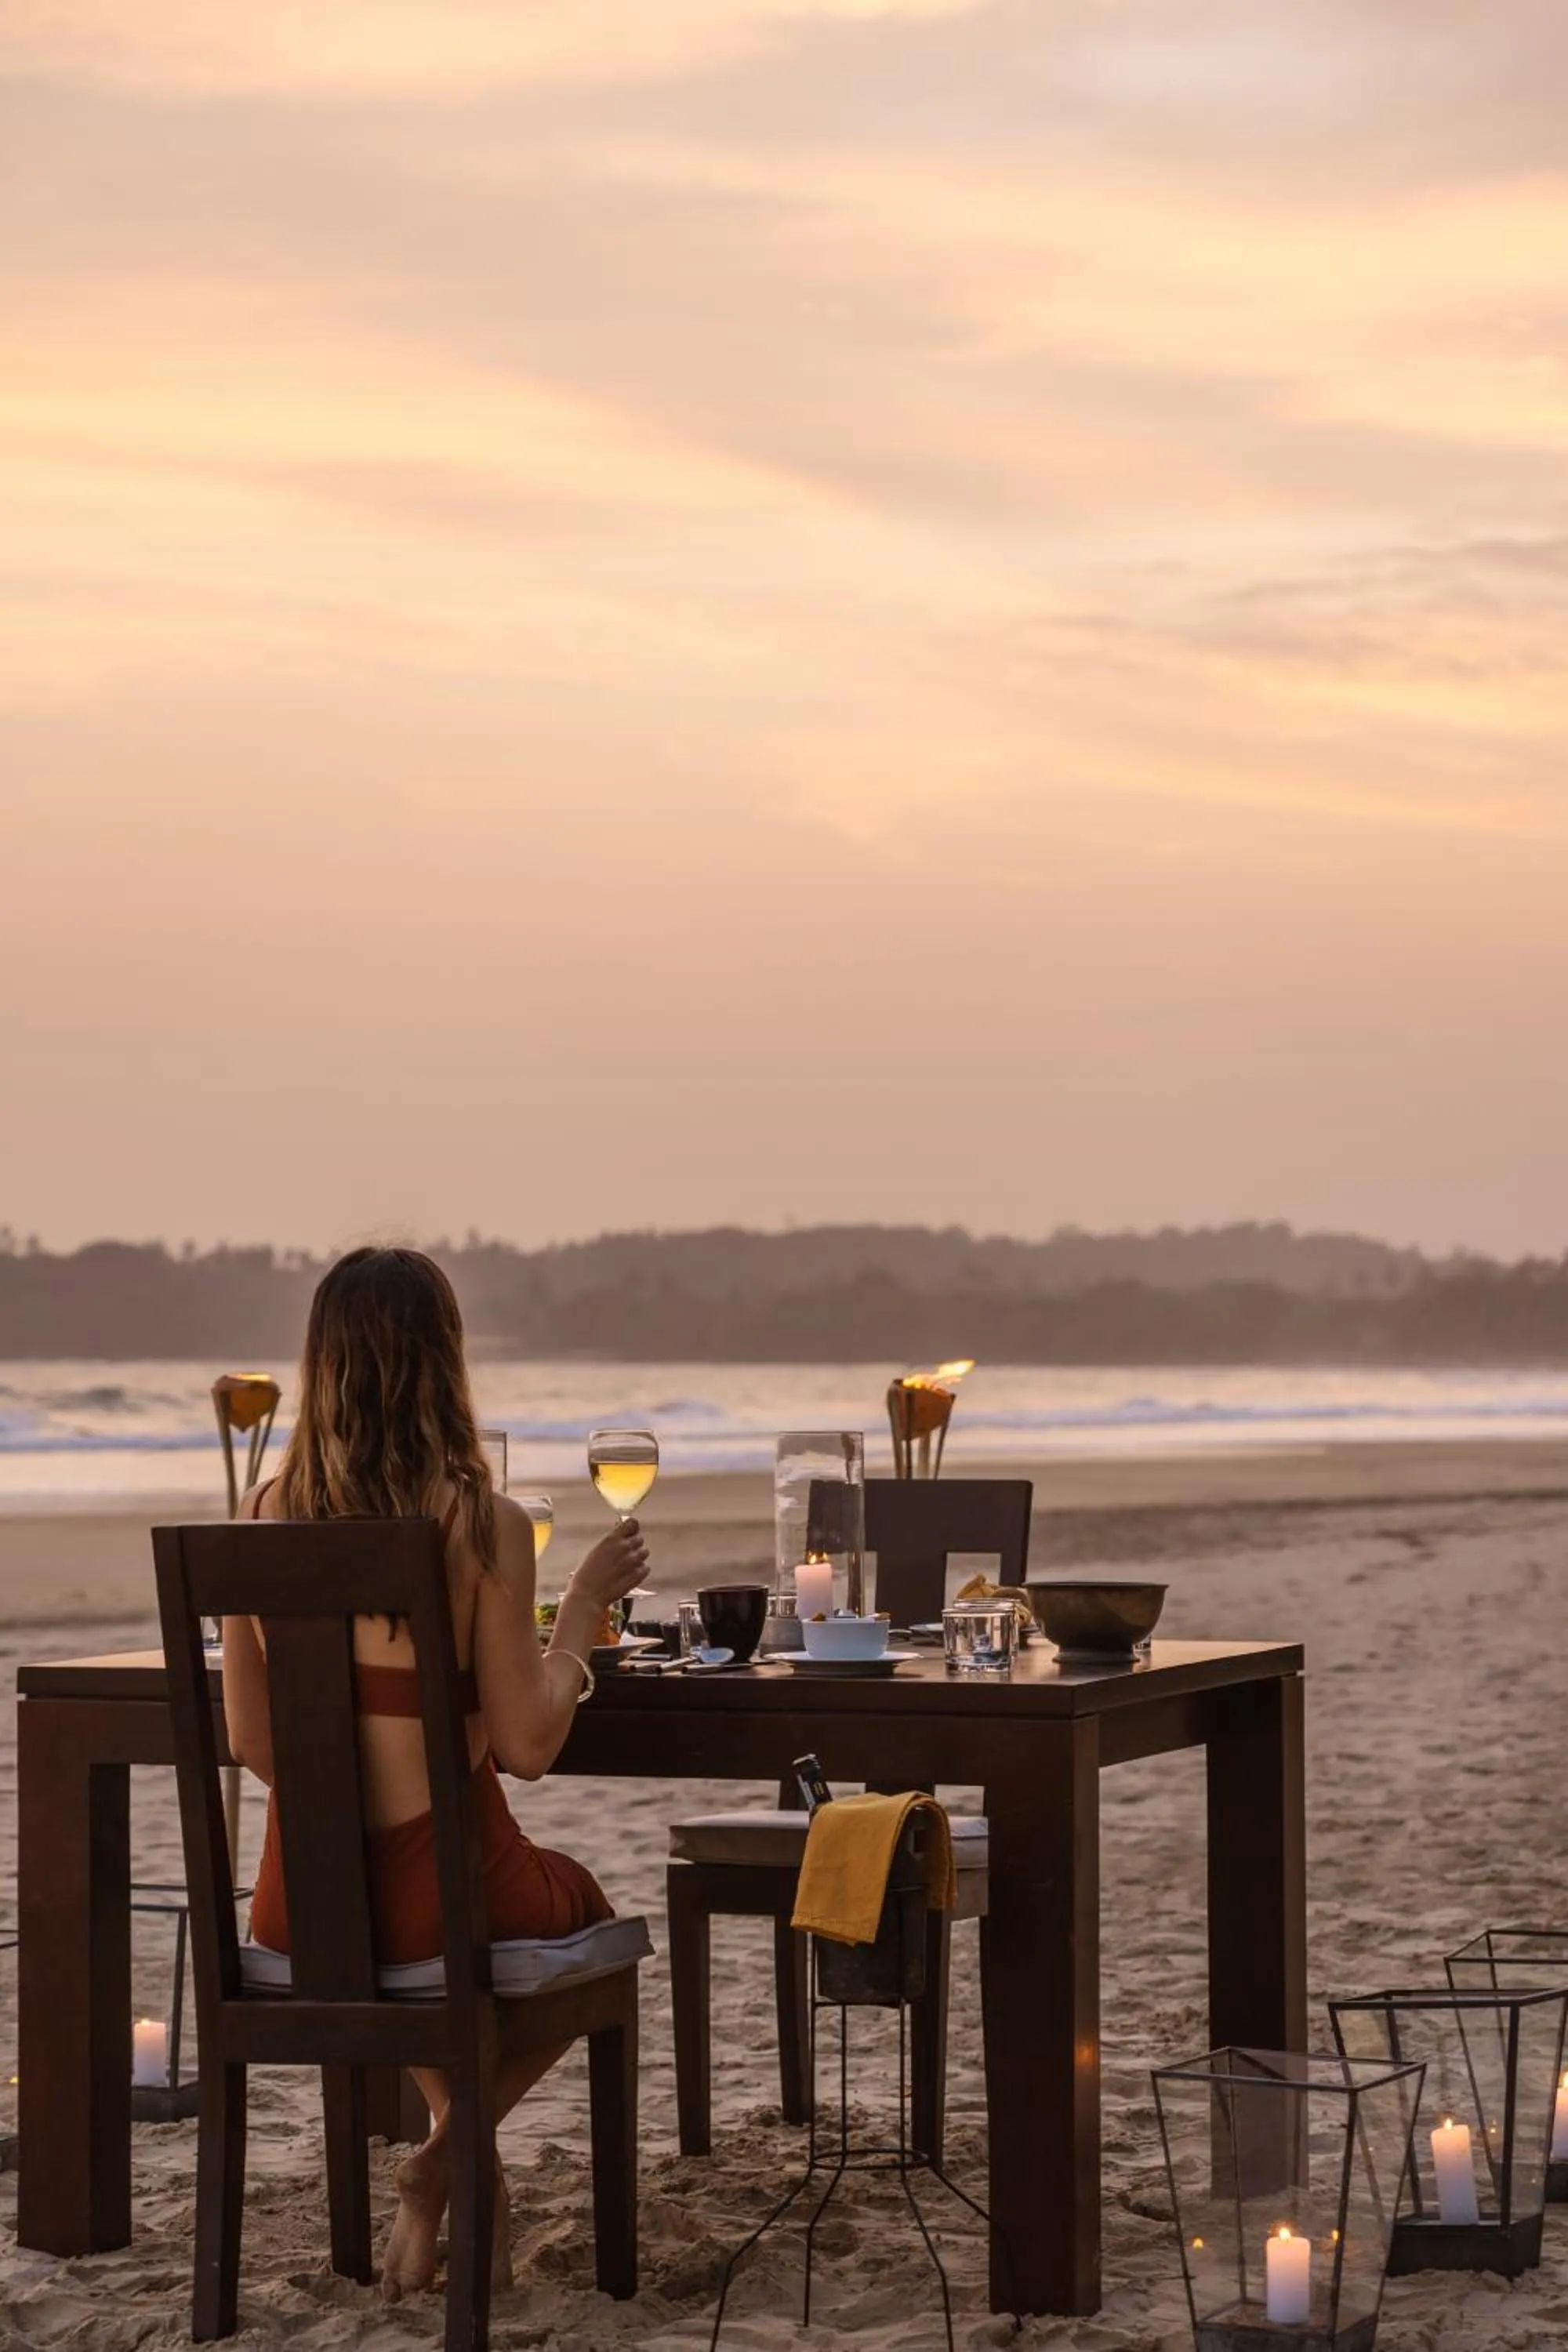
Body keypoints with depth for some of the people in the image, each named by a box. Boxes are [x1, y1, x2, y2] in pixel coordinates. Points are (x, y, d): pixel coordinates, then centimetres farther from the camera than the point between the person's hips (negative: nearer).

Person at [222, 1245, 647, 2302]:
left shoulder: (266, 1515, -4)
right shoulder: (481, 1522, -16)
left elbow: (252, 1740, 3)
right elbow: (527, 1746, -13)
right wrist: (586, 1603, 1)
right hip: (443, 1887, -4)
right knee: (587, 1915, 31)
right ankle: (449, 2158, 14)